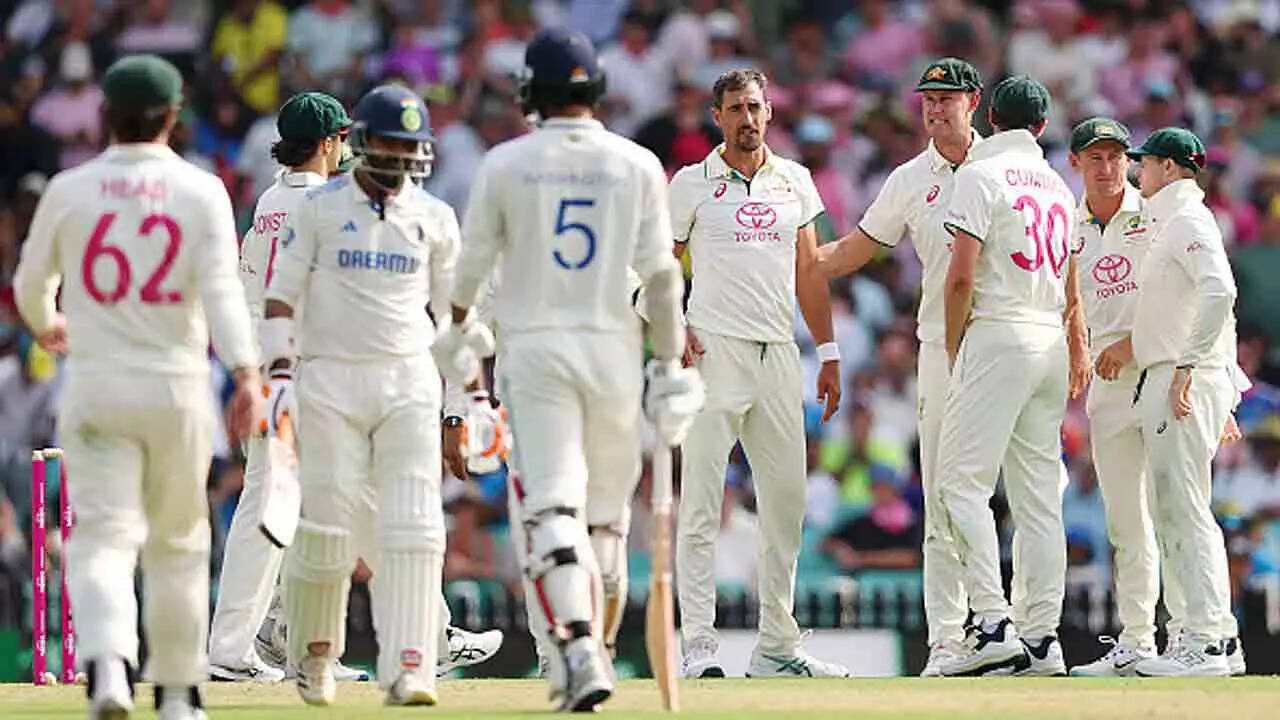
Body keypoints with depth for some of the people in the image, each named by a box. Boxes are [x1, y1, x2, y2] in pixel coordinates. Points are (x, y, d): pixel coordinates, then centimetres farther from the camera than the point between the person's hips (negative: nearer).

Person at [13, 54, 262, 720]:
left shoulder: (69, 189, 1)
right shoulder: (201, 191, -2)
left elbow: (30, 284, 13)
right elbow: (221, 287, -15)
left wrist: (45, 326, 35)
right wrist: (245, 373, -23)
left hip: (94, 386, 0)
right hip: (177, 388, 0)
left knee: (103, 535, -5)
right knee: (178, 542, 15)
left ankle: (107, 664, -31)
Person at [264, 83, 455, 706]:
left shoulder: (434, 219, 10)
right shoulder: (317, 209, 2)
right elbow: (280, 297, 0)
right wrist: (279, 375, -13)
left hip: (410, 383, 2)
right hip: (332, 380, -2)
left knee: (413, 526, -10)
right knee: (328, 523, -4)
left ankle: (408, 669, -14)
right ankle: (313, 654, 18)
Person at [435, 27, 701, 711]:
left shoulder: (506, 163, -2)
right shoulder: (636, 164, 0)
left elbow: (474, 260, 8)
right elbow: (660, 272, -2)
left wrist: (458, 323, 28)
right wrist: (670, 365, 5)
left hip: (533, 347, -2)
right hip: (611, 347, 2)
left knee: (551, 505, -10)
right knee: (605, 515, 14)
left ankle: (579, 651, -28)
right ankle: (591, 653, 19)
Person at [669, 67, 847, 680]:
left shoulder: (794, 181, 14)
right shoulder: (692, 183, 2)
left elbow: (808, 272, 17)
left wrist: (828, 353, 13)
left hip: (778, 353, 5)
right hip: (715, 352, -5)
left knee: (786, 501, 6)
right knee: (701, 502, -9)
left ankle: (777, 647, 13)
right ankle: (698, 645, -10)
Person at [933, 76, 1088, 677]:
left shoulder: (981, 175, -5)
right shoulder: (1056, 184, 17)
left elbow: (961, 276, -13)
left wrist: (953, 351, -2)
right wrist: (1079, 350, 26)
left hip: (1000, 335, -7)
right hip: (1051, 344, 7)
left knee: (962, 480, -8)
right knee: (1039, 495, 6)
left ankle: (992, 623, -19)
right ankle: (1041, 638, 3)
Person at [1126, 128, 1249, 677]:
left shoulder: (1188, 220, -9)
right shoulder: (1169, 223, 22)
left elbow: (1219, 292, -25)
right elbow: (1216, 297, 26)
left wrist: (1186, 367, -26)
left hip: (1184, 383, -11)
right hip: (1164, 382, 11)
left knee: (1185, 509, -12)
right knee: (1173, 512, 11)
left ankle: (1208, 641, -14)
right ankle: (1215, 633, 13)